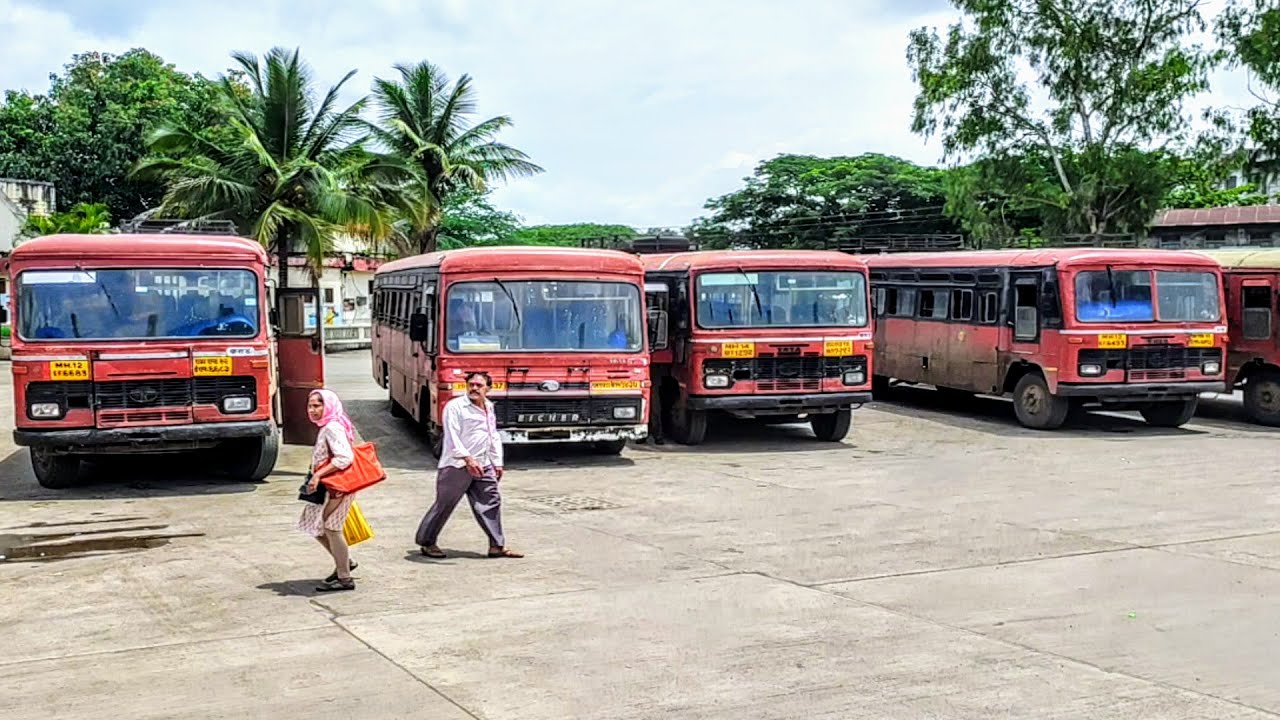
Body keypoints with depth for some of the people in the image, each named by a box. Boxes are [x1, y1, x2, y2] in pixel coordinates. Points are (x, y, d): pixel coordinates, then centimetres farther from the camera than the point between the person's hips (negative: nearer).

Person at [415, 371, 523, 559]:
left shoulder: (489, 408, 16)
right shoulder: (455, 407, -10)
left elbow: (494, 437, 24)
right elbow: (452, 437, -18)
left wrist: (497, 463, 20)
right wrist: (467, 458, -29)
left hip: (482, 466, 7)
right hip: (456, 466, -7)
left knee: (491, 503, 4)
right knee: (444, 505, 1)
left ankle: (497, 545, 10)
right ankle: (426, 542, 14)